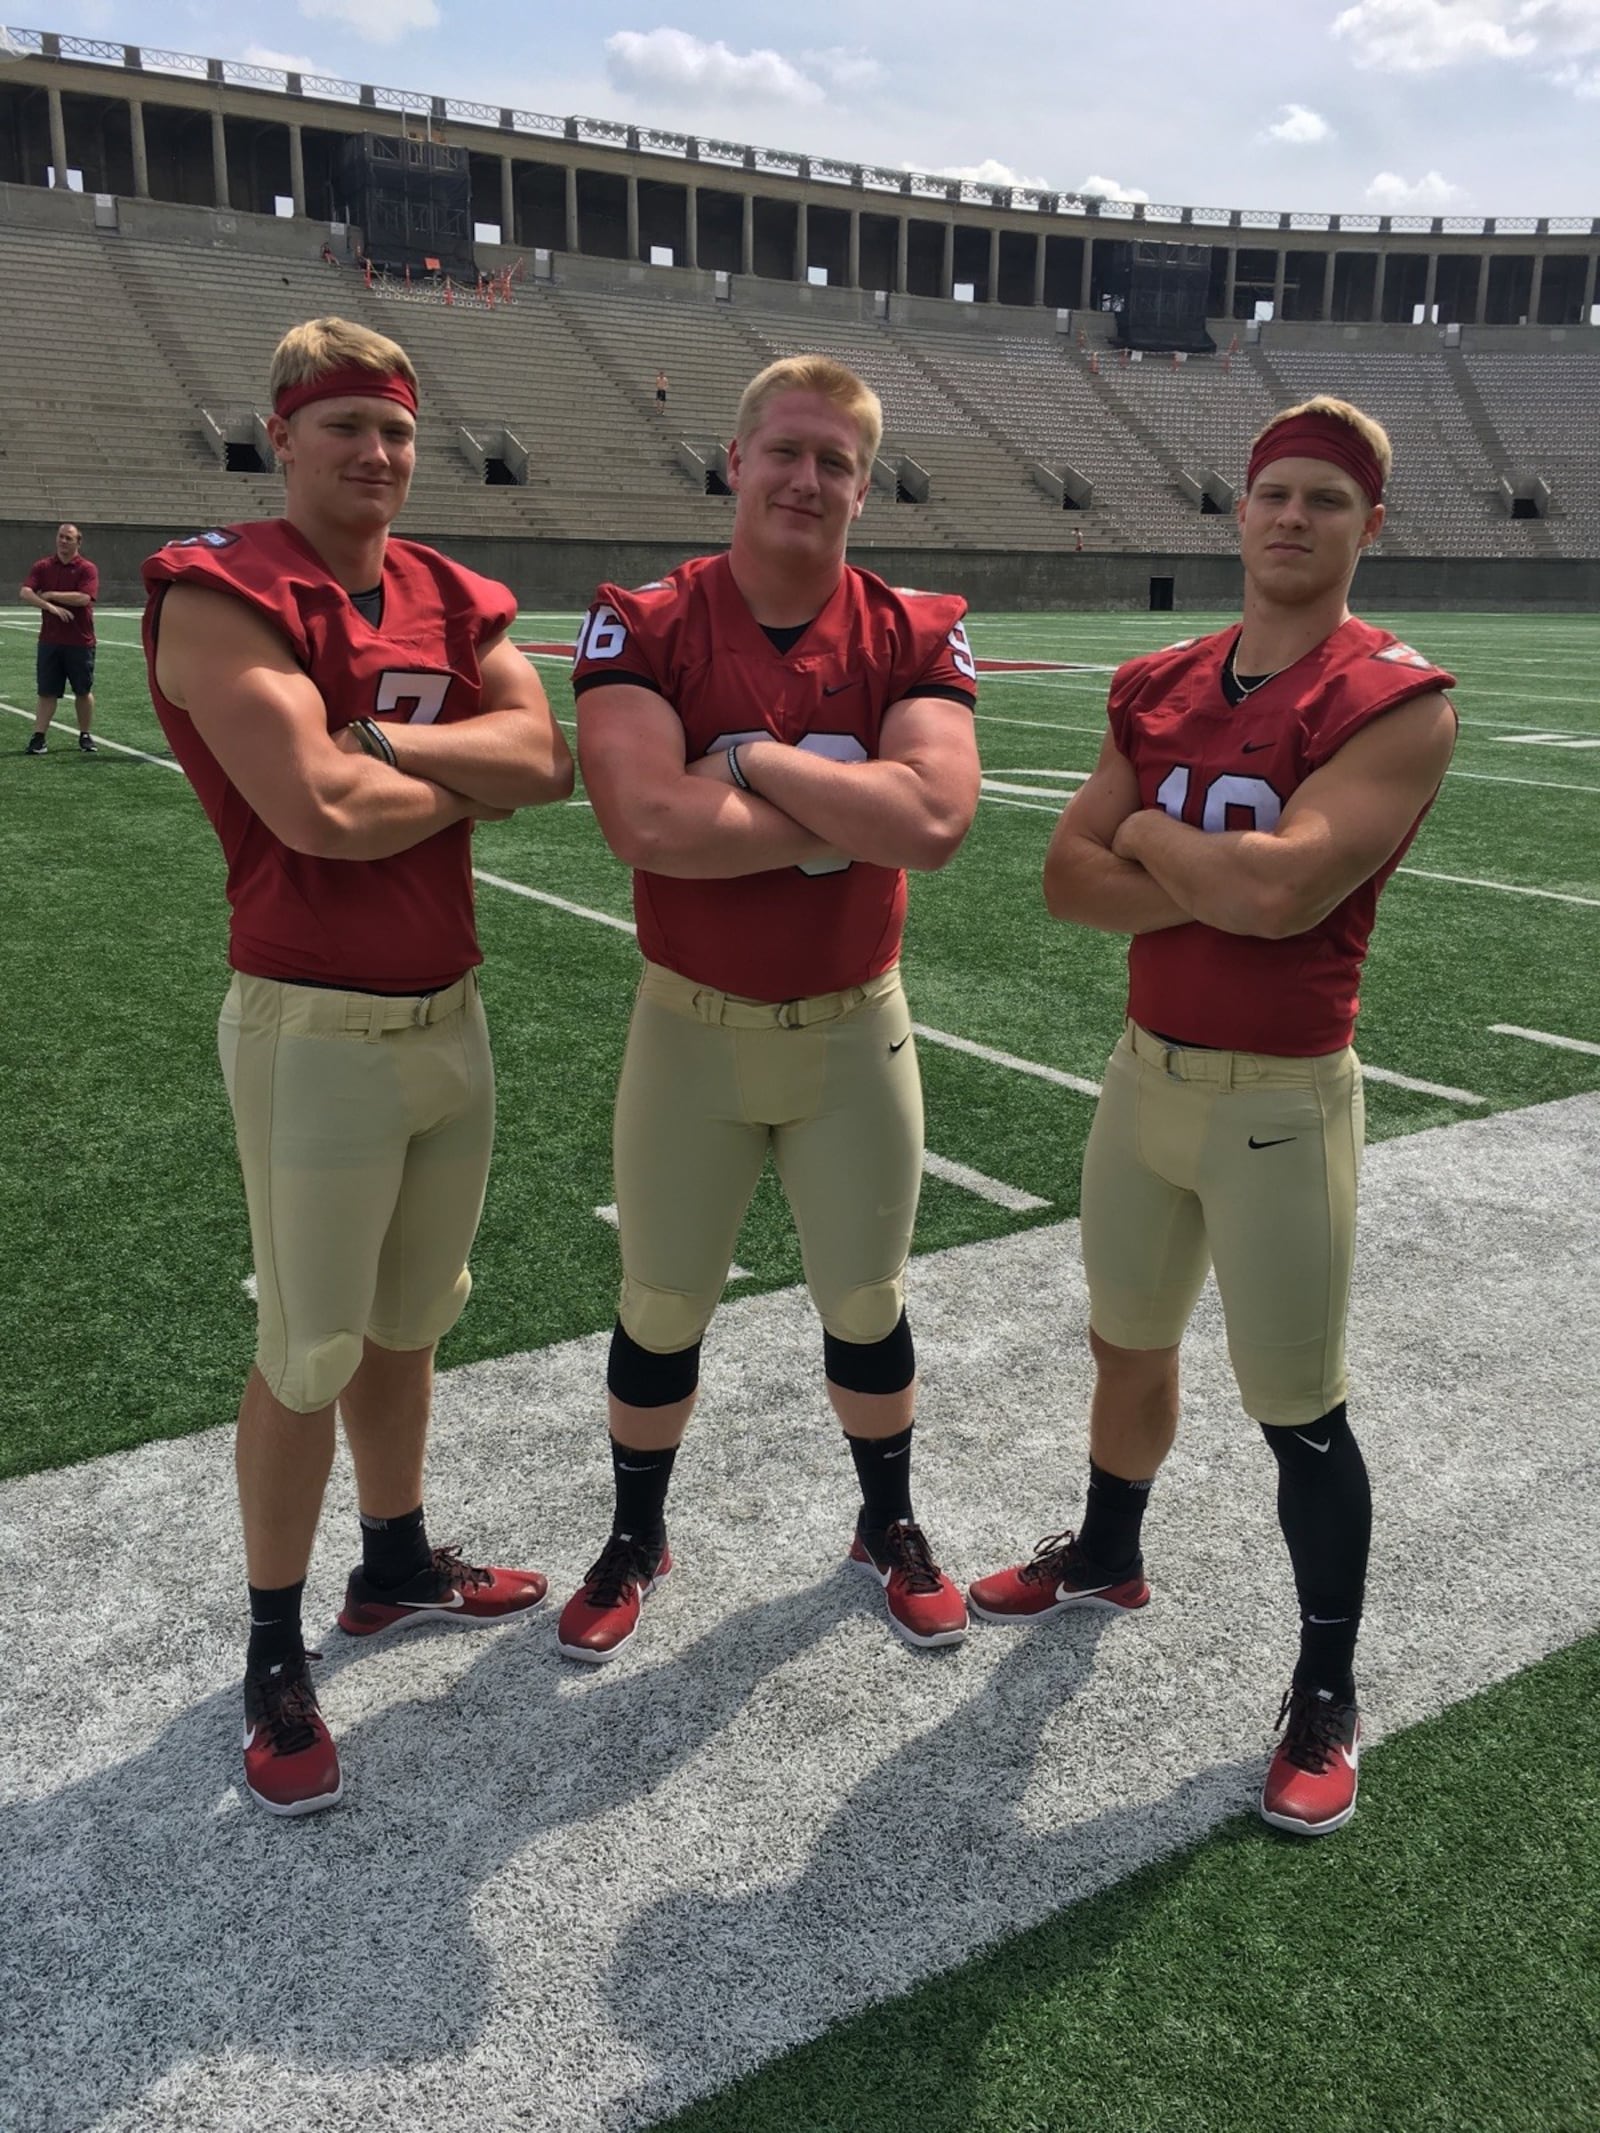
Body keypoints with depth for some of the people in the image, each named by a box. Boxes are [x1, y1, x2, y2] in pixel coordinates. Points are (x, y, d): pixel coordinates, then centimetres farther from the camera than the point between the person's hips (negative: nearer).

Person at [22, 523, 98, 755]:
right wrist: (51, 607, -19)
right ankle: (38, 737, 3)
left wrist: (51, 595, -12)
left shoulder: (87, 569, -3)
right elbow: (26, 594, -5)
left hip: (80, 642, -2)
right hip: (49, 641, 2)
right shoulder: (42, 567, 6)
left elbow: (83, 597, -18)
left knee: (83, 692, 8)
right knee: (47, 692, 3)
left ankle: (86, 736, 20)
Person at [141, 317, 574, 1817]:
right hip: (318, 1033, -7)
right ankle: (274, 1663, 21)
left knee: (407, 1322, 19)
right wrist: (471, 775, -7)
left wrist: (380, 739, -18)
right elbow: (318, 812, -24)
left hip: (450, 1013, 7)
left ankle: (395, 1568, 39)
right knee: (307, 1354, 2)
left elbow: (545, 755, -6)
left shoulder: (451, 600, 10)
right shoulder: (224, 596, -12)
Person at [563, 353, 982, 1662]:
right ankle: (636, 1542, 38)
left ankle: (890, 1527, 41)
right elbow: (649, 825, -27)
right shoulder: (645, 627, -10)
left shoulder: (914, 636, -6)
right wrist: (853, 810, -20)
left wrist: (754, 762, -21)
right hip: (692, 1026, -1)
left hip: (856, 1029, 1)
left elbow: (936, 821, -23)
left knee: (867, 1305, 16)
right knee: (662, 1312, 13)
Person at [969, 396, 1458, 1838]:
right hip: (1148, 1070, 6)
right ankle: (1108, 1558, 48)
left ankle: (1328, 1696, 24)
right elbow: (1069, 879, 0)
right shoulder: (1160, 688, 6)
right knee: (1129, 1343, 22)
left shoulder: (1396, 704, -14)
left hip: (1282, 1100, -6)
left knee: (1300, 1412, 4)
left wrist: (1147, 840, -9)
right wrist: (1217, 886, -15)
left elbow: (1284, 886, -26)